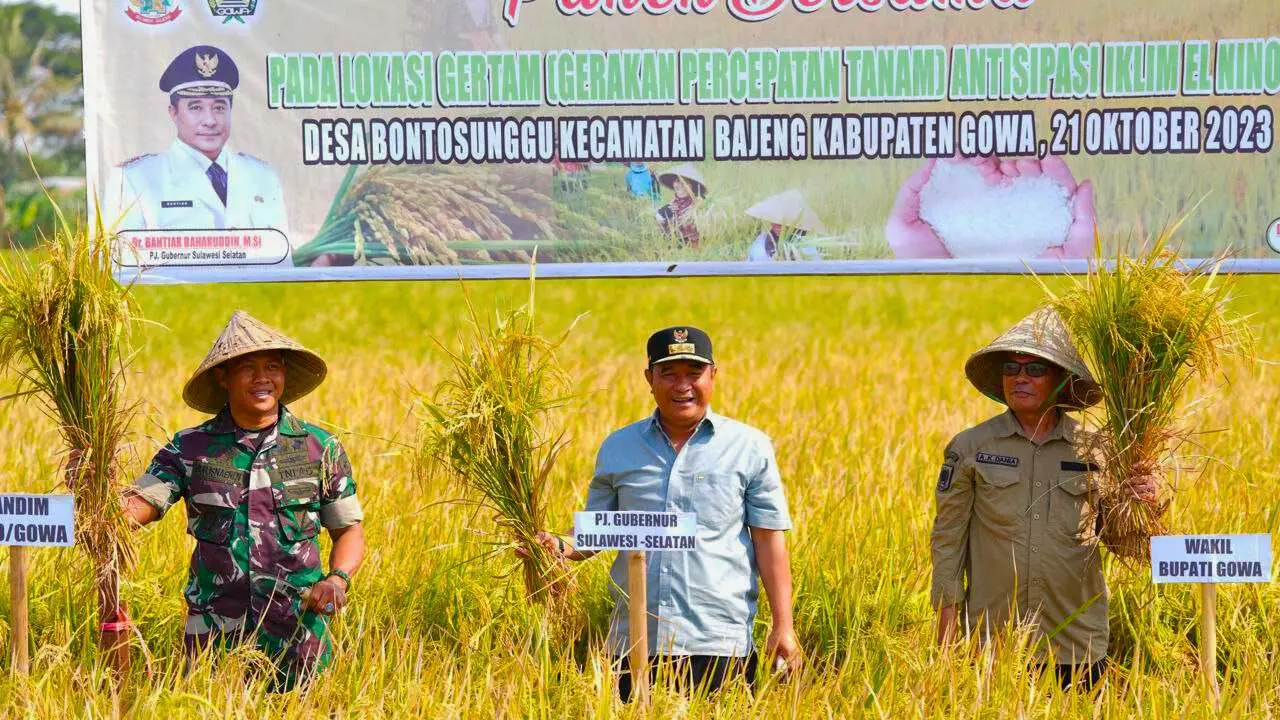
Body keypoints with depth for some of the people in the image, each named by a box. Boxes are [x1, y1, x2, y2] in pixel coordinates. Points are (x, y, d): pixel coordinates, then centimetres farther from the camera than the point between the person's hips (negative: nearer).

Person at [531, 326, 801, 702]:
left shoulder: (749, 447, 4)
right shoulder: (618, 447, 12)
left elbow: (770, 540, 2)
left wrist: (783, 626, -4)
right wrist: (560, 547, -7)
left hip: (719, 645, -2)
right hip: (633, 643, 2)